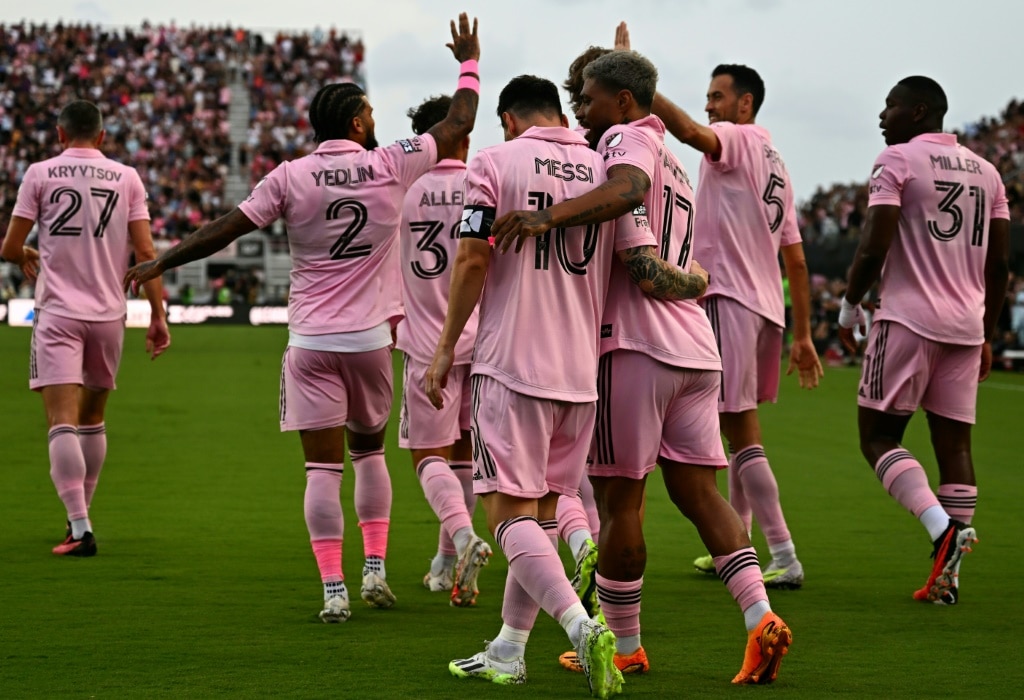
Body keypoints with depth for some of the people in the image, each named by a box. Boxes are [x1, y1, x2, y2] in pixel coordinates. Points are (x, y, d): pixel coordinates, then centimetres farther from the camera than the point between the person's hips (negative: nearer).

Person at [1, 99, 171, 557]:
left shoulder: (40, 174, 0)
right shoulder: (126, 178, 5)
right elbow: (145, 252, 0)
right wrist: (158, 316, 5)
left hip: (57, 313, -3)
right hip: (108, 313, 3)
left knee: (62, 421, -8)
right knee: (92, 418, 18)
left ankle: (80, 527, -21)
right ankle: (80, 515, 28)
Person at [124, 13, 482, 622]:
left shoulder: (291, 178, -5)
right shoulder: (392, 166, -3)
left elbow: (227, 228, -4)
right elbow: (459, 124, 9)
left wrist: (159, 265, 6)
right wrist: (469, 62, 24)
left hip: (312, 342, -1)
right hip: (372, 338, 1)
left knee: (323, 466, -2)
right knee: (369, 450, 20)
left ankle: (334, 589, -7)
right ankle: (376, 568, 15)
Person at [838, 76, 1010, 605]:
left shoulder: (897, 160, -4)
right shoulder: (985, 170, 16)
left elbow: (873, 248, -12)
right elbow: (999, 264, 15)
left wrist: (850, 305, 3)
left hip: (908, 319, -6)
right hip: (966, 324, 6)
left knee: (878, 436, 0)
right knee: (954, 445, 6)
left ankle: (943, 527, -21)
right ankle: (948, 576, 2)